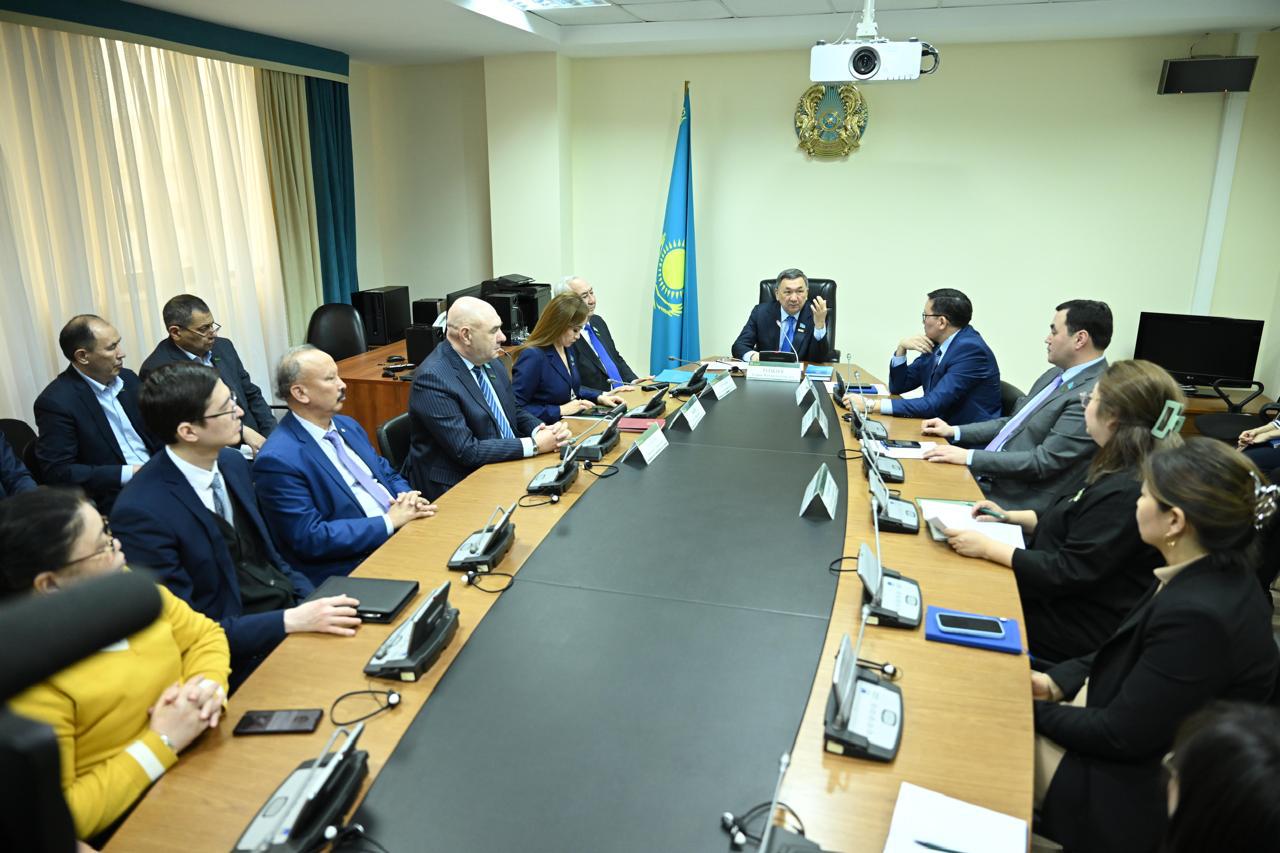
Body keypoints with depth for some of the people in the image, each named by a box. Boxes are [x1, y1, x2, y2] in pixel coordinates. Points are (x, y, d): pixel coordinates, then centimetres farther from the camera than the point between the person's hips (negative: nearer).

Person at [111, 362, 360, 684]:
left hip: (293, 608, 7)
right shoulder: (141, 513, -19)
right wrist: (290, 621, -26)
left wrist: (315, 600, -2)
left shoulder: (231, 463, 2)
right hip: (247, 654, -7)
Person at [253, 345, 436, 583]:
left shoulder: (347, 425, 12)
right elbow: (310, 537, -17)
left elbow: (388, 476, 19)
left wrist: (408, 499, -4)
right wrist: (390, 521, -17)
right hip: (352, 569, -8)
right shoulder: (279, 459, -13)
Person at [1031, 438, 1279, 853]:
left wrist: (1034, 710, -12)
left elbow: (1121, 735, -25)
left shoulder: (1199, 616, -34)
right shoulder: (1213, 573, -5)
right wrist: (1056, 683, -3)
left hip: (1143, 795, -8)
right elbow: (1127, 651, 8)